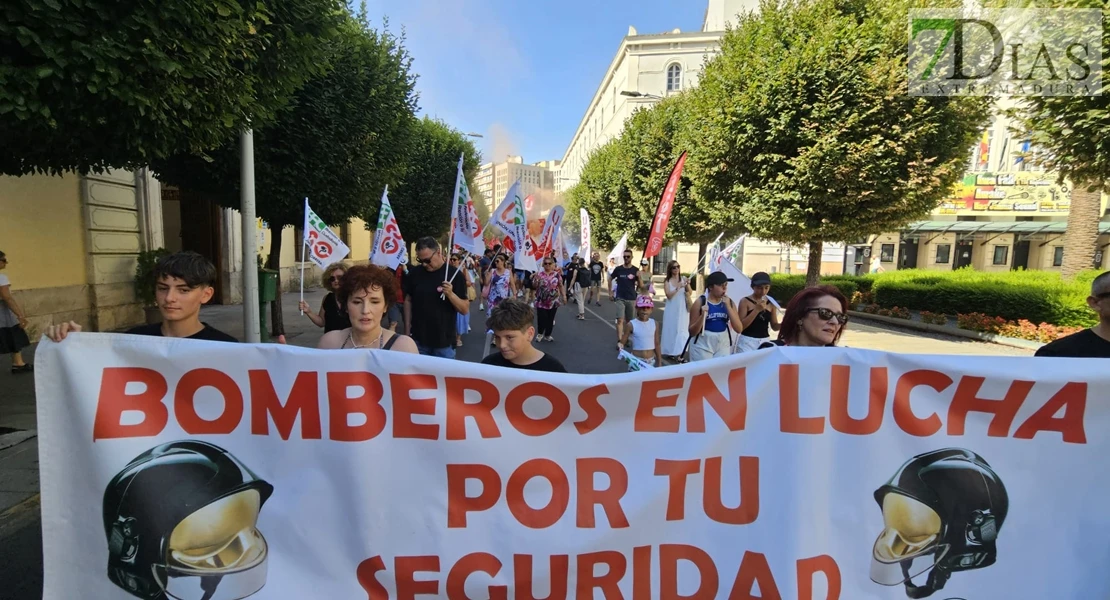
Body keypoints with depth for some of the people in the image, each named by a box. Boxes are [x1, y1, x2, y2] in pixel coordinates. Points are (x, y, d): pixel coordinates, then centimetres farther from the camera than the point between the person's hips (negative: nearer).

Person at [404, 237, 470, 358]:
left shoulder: (454, 274, -7)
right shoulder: (414, 273, 0)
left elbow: (465, 309, -7)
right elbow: (408, 301, 9)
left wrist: (451, 294, -24)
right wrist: (407, 332, 5)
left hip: (444, 342, -2)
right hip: (418, 340, 2)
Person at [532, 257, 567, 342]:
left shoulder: (557, 274, 0)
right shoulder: (539, 274, -2)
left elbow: (561, 286, 4)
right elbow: (534, 287, -1)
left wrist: (564, 296, -1)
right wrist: (535, 280, -20)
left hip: (553, 302, 1)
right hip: (541, 302, -1)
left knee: (550, 319, 8)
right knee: (541, 319, -1)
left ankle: (547, 335, 25)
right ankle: (540, 334, 23)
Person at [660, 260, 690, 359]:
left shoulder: (684, 279, 0)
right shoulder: (667, 282, -2)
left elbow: (690, 293, -4)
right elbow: (669, 295, -12)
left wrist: (687, 285, -22)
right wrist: (678, 288, -24)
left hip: (683, 309, 1)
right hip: (672, 309, -1)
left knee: (682, 329, 2)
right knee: (671, 329, 4)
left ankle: (679, 350, 8)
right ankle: (671, 350, 12)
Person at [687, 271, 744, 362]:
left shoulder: (729, 302, 3)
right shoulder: (700, 302, -7)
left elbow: (738, 329, -4)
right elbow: (692, 332, -6)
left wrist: (728, 306, -10)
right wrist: (703, 315, -22)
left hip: (724, 345, 3)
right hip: (703, 345, -3)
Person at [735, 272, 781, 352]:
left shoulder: (771, 303, 7)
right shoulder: (745, 301, -6)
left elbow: (774, 326, 13)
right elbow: (741, 326, -14)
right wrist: (757, 310, -20)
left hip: (765, 342, 5)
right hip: (747, 342, -4)